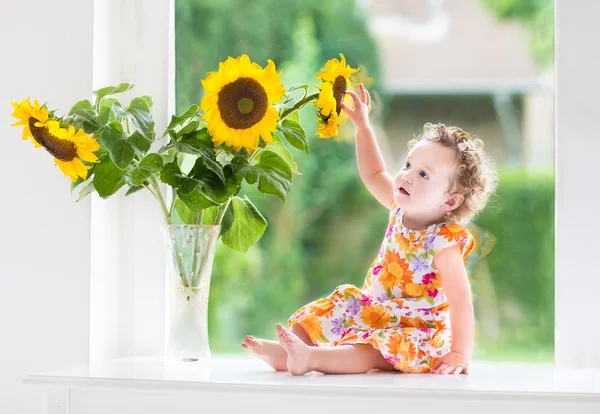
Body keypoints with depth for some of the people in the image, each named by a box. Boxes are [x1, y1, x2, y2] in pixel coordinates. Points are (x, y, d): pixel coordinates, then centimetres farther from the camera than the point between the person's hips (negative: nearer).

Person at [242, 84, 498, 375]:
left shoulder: (444, 243, -23)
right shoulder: (402, 209, 0)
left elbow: (461, 302, -26)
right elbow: (374, 175, 19)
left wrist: (459, 356, -31)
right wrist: (363, 127, 16)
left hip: (417, 332, -9)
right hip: (377, 311, 9)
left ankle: (310, 357, -51)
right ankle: (285, 351, -15)